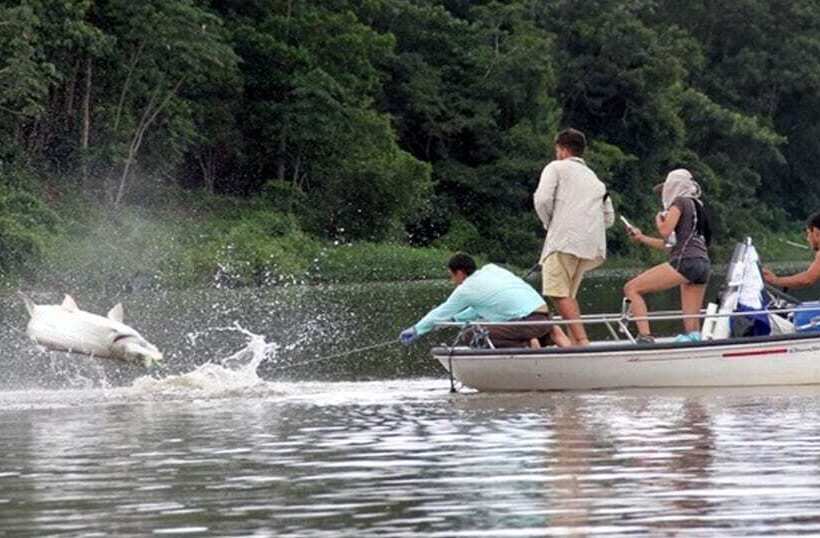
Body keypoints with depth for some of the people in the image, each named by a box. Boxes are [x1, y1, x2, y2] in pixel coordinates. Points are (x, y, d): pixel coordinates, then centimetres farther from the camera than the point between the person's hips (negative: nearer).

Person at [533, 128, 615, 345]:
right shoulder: (593, 177, 29)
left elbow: (542, 199, -6)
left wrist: (549, 223, 9)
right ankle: (575, 342, 5)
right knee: (568, 294, 14)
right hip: (592, 243, 7)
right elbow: (609, 217, 23)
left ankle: (582, 340, -26)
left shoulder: (556, 168, 10)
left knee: (558, 291, -13)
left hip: (565, 237, -7)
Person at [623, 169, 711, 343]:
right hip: (703, 265, 9)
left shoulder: (680, 202, 4)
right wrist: (642, 238, 33)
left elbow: (665, 231, -9)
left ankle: (645, 337, -23)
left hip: (685, 262, -9)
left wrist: (659, 219, 13)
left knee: (631, 289, -9)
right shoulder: (696, 206, 30)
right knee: (692, 328, 4)